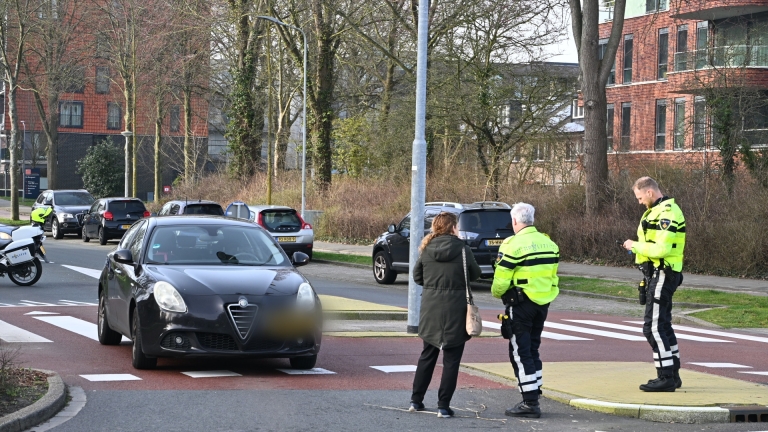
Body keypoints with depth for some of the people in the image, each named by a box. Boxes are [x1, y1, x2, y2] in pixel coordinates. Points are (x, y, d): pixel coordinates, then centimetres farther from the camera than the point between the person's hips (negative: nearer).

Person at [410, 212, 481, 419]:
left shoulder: (426, 249, -1)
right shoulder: (462, 250, -10)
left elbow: (417, 276, 5)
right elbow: (475, 274, 2)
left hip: (431, 309, 4)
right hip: (455, 310, -3)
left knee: (427, 355, 19)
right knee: (451, 359, 4)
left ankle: (416, 401, 22)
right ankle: (443, 406, 1)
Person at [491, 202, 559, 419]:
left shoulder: (513, 244, -14)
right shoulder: (549, 243, 9)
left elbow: (501, 280, -13)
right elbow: (552, 275, 11)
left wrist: (496, 293, 7)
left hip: (520, 304, -7)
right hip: (543, 303, 7)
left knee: (520, 352, -2)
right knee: (532, 350, 17)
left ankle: (530, 403, -5)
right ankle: (533, 398, 20)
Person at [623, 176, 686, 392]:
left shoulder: (666, 213, -18)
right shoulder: (659, 211, 16)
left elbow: (662, 248, -25)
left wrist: (636, 246, -14)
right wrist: (638, 247, 5)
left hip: (663, 275, -11)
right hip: (657, 274, 11)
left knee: (654, 326, -9)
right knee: (662, 325, 16)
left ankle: (666, 378, -7)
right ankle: (673, 374, 23)